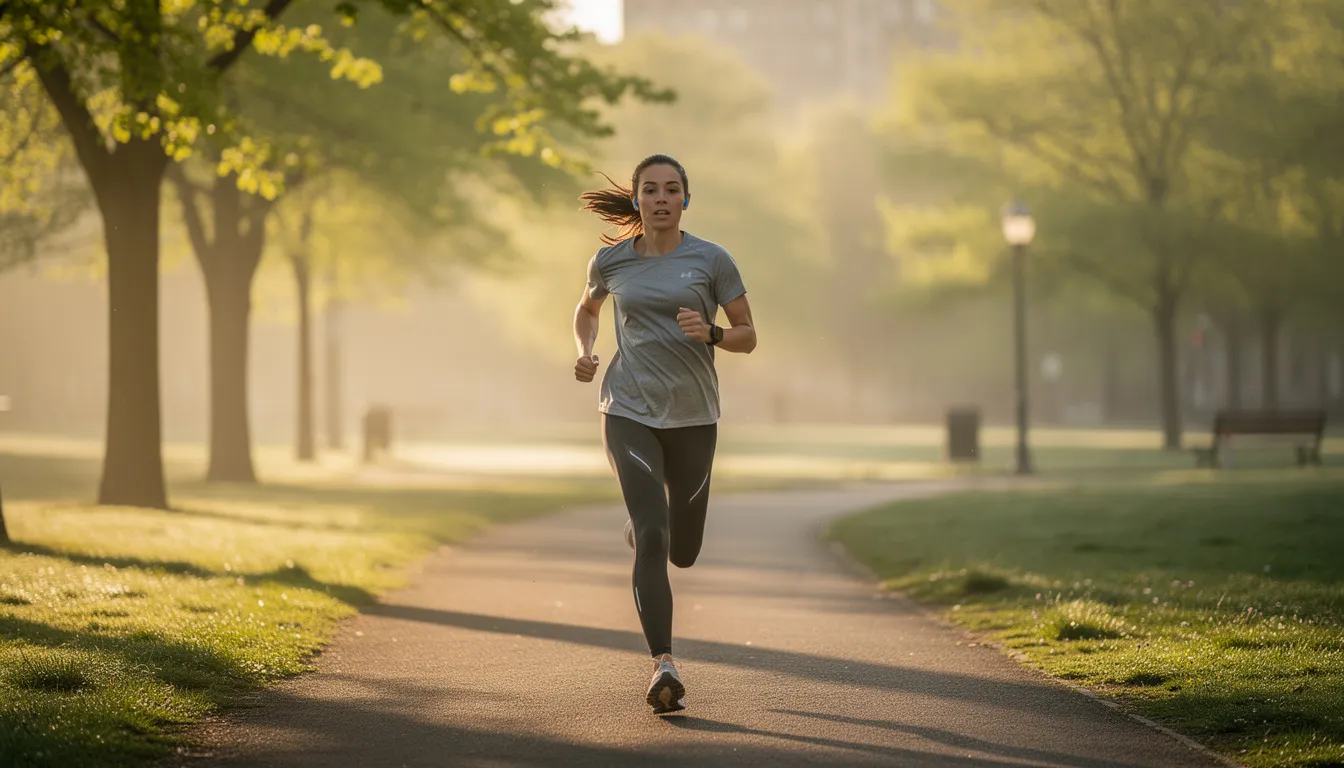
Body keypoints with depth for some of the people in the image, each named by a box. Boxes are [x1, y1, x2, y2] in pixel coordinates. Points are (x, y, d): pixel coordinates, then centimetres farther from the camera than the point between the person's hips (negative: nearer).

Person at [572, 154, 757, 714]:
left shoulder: (711, 260, -1)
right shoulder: (611, 261, 4)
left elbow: (747, 336, 2)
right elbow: (587, 308, 24)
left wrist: (709, 333, -19)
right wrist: (584, 352, 5)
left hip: (693, 417, 1)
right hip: (629, 413, -1)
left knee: (683, 553, 12)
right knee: (651, 538, -20)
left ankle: (642, 528, 49)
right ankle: (664, 668, -19)